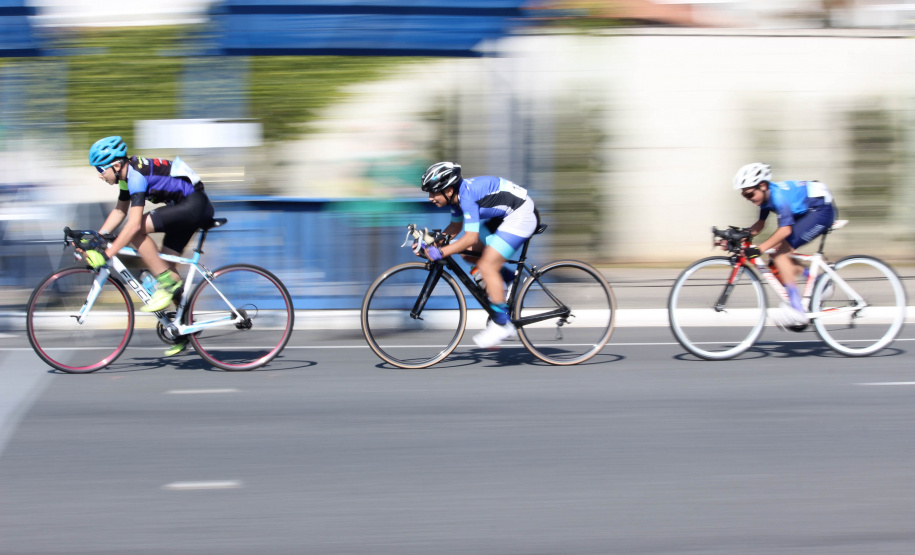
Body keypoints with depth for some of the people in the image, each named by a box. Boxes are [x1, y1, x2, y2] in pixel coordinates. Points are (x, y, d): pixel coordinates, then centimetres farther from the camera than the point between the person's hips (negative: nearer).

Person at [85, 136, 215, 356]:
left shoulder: (137, 175, -22)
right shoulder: (127, 174, 7)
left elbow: (134, 224, -29)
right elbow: (120, 211, 20)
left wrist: (106, 254, -29)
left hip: (195, 205, -10)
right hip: (186, 208, 10)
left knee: (137, 232, -20)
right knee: (166, 264, 10)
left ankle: (166, 283, -13)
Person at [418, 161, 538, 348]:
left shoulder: (467, 196, -26)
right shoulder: (457, 194, 2)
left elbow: (471, 237, -32)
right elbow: (455, 227, 16)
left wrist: (441, 252, -34)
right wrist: (432, 243, 3)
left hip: (521, 215, -10)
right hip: (504, 215, 10)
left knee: (486, 266, -15)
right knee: (468, 253, 6)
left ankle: (502, 324, -9)